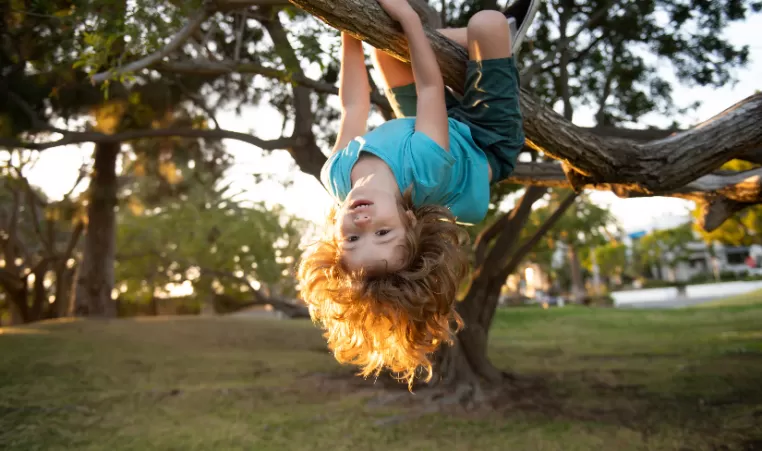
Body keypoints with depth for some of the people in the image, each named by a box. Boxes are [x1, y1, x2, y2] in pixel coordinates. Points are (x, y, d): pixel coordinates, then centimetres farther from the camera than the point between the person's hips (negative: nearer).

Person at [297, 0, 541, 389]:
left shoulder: (337, 177, -34)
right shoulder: (424, 167, -47)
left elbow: (353, 104, -18)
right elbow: (429, 86, -33)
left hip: (447, 130, 4)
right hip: (484, 145, -4)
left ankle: (504, 35, 28)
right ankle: (505, 36, 21)